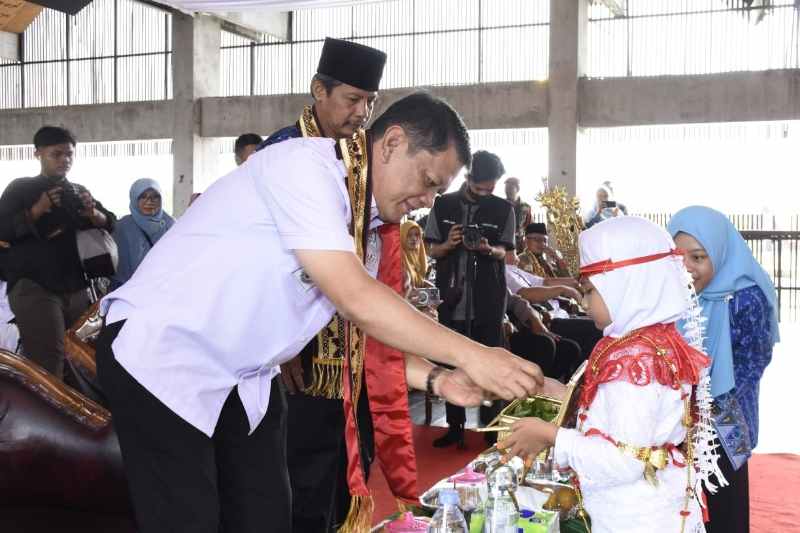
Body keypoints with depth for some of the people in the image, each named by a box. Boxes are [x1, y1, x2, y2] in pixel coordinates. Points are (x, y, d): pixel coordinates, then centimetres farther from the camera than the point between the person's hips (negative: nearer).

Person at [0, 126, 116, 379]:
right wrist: (37, 210, -16)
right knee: (48, 366, -18)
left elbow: (111, 224, 13)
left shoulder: (79, 192, 19)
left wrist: (93, 213, -8)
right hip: (33, 288, -6)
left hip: (76, 289, 6)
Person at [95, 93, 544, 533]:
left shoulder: (363, 221, 5)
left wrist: (436, 379, -7)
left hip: (246, 376, 8)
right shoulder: (305, 165, -21)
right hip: (163, 355, -8)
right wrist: (467, 354, -25)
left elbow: (364, 328, 8)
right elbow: (355, 298, -29)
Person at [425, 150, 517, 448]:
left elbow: (503, 253, 1)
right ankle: (455, 427, 18)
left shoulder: (503, 209, 1)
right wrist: (449, 244, -17)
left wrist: (486, 247, -21)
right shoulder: (443, 205, 2)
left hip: (488, 300, -1)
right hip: (452, 297, 1)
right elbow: (433, 250, 5)